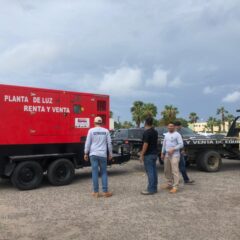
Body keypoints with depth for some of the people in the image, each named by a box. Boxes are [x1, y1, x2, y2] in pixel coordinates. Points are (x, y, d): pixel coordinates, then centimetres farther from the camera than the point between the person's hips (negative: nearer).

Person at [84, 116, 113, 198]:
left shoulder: (91, 130, -1)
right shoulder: (106, 131, 3)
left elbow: (88, 143, -1)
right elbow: (109, 143, 6)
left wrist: (86, 153, 7)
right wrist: (110, 153, 15)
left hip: (93, 154, -1)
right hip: (103, 154, 1)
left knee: (95, 173, 3)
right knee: (104, 173, 8)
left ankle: (96, 192, 7)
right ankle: (105, 192, 8)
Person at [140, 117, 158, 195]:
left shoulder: (146, 132, -16)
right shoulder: (155, 132, 11)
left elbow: (145, 144, -19)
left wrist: (142, 155, -14)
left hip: (148, 154, -9)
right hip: (154, 154, 9)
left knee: (150, 172, -6)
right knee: (154, 171, 11)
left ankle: (151, 189, -3)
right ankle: (154, 188, 17)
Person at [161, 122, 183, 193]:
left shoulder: (177, 134, -6)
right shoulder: (166, 134, 16)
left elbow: (181, 144, -13)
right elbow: (164, 144, 20)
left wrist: (173, 149, -19)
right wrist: (162, 153, 16)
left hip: (174, 155, -7)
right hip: (167, 155, 8)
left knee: (175, 171, -9)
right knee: (167, 171, 12)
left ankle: (175, 187, -8)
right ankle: (169, 184, 24)